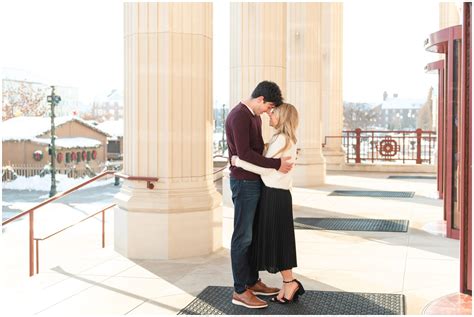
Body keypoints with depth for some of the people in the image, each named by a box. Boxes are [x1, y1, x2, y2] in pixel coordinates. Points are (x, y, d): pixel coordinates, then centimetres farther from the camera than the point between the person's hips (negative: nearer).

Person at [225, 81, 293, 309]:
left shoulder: (255, 117, 15)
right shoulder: (239, 116, -18)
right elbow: (244, 153, -25)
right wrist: (276, 164, -21)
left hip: (256, 181, 10)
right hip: (244, 183, -10)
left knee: (253, 233, 15)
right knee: (243, 236, -5)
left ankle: (252, 282, 25)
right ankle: (240, 291, 2)